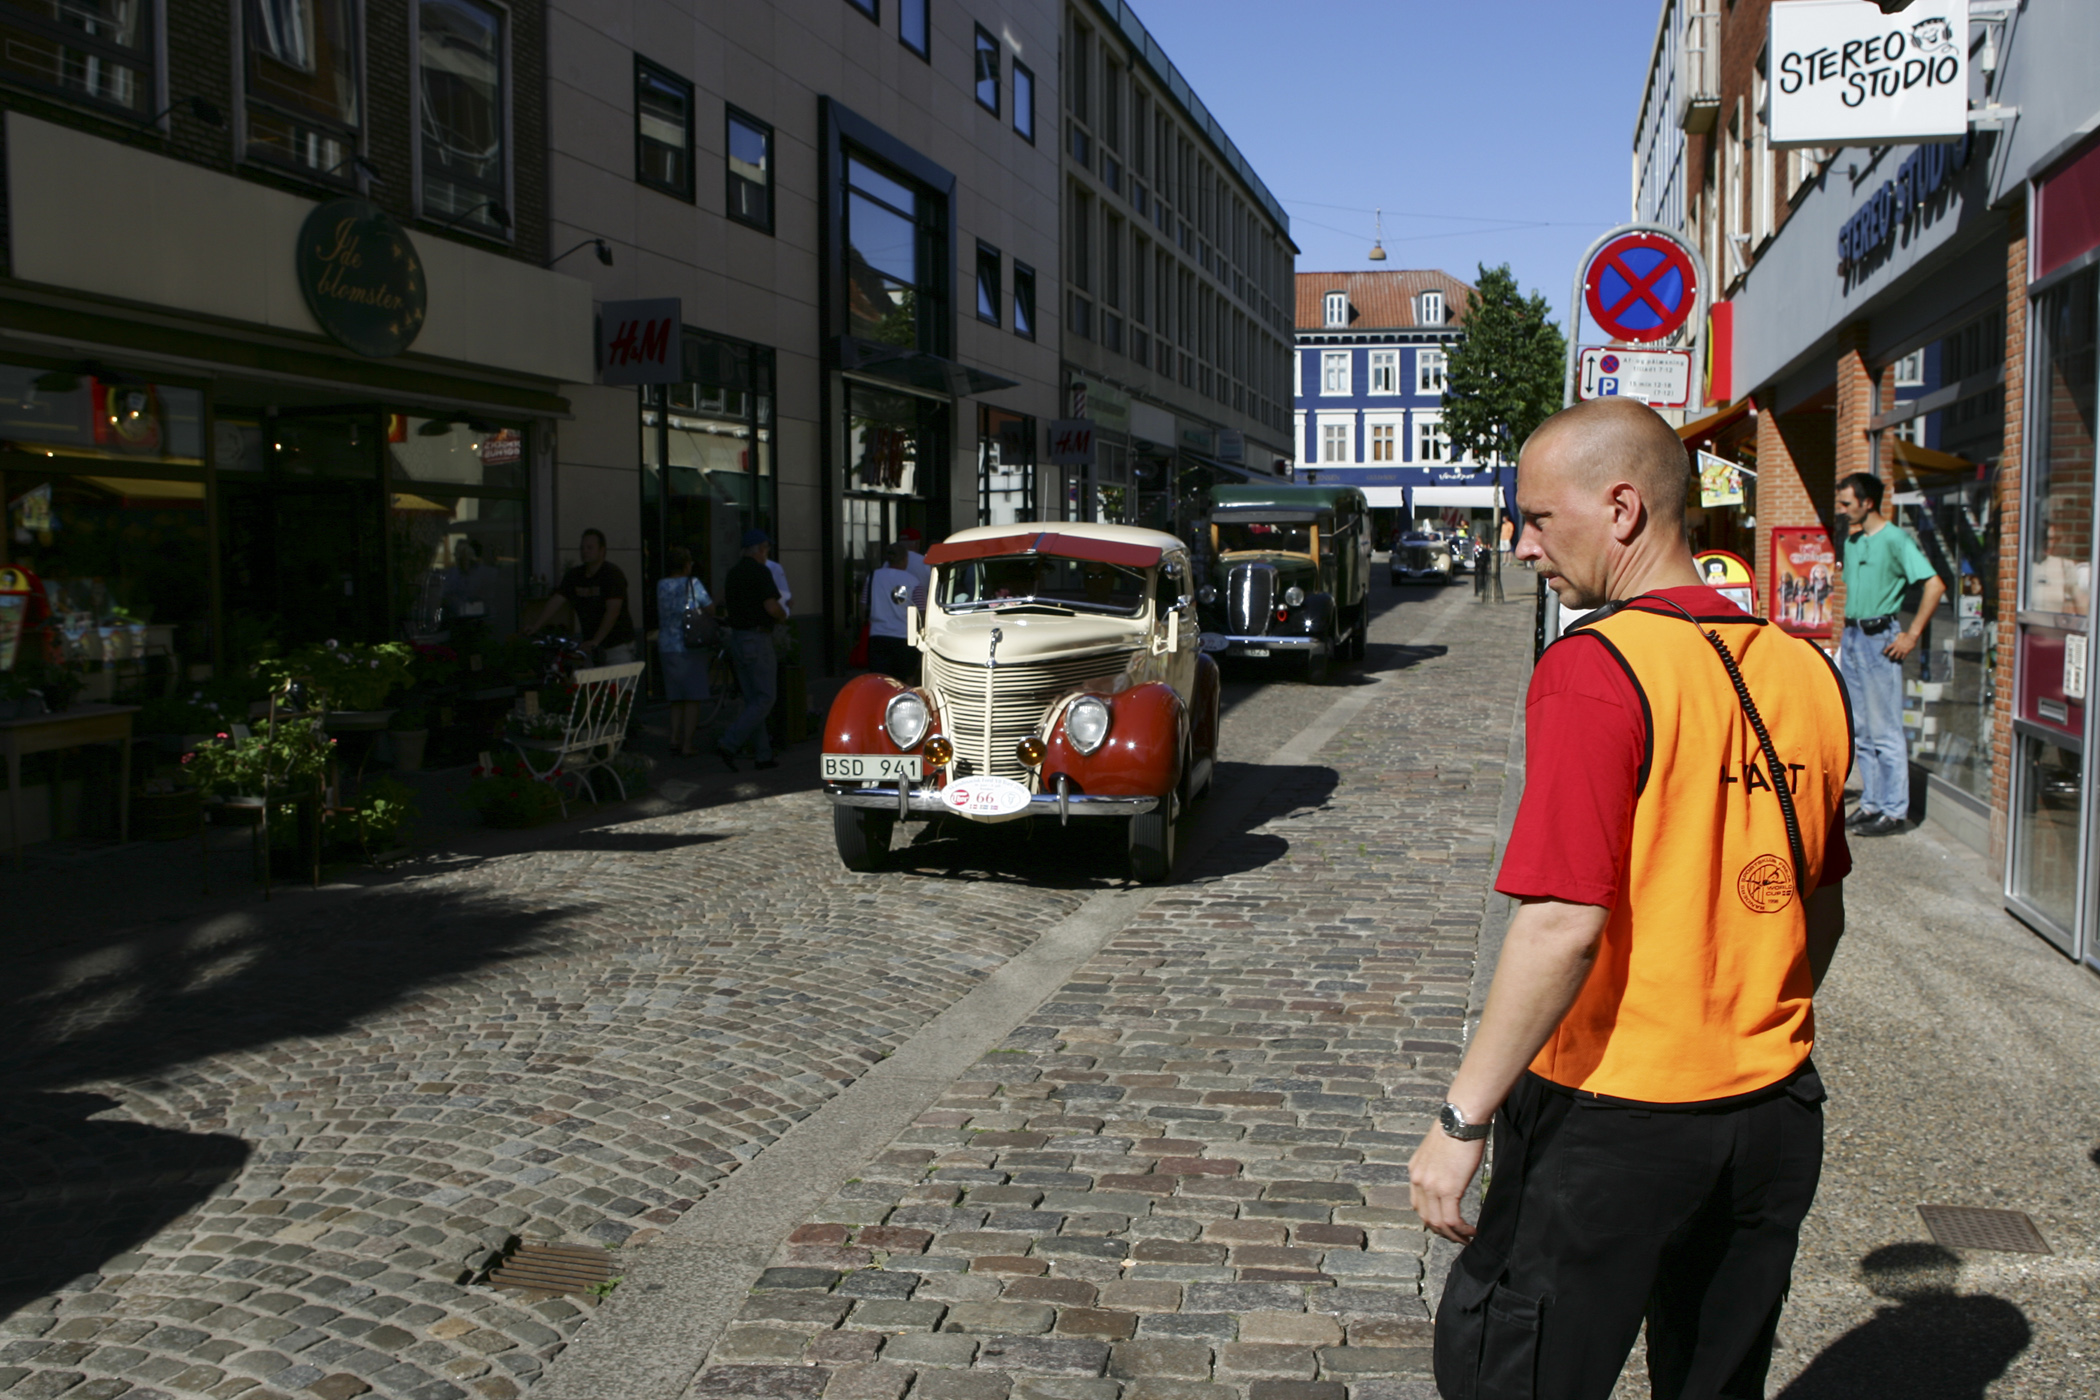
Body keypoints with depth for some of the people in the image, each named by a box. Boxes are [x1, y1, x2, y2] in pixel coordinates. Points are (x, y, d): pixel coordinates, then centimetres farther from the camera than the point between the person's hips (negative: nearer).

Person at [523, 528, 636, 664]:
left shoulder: (613, 574, -11)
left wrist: (596, 641, -29)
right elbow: (555, 602, 2)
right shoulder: (574, 575, 9)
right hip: (590, 646, 6)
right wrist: (535, 626, -11)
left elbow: (612, 611, -20)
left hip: (618, 644, -6)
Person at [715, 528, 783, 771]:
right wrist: (783, 616, -1)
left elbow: (727, 608, 17)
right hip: (757, 639, -9)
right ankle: (729, 744, -15)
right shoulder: (761, 572, -13)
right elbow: (771, 607, -20)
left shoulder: (733, 572, 12)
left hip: (737, 639, 9)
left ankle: (763, 754, 13)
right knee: (765, 699, -4)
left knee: (752, 699, 11)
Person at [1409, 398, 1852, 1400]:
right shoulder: (1804, 668, 4)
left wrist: (1463, 1118, -17)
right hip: (1775, 1112, 7)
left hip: (1615, 1118, -7)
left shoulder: (1596, 667, -18)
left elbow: (1564, 925, -24)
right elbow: (1823, 908, 13)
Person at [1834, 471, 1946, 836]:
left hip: (1880, 639, -8)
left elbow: (1935, 586, -18)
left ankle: (1895, 811, 2)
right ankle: (1871, 802, 19)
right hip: (1852, 637, 8)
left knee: (1885, 731, -4)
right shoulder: (1851, 540, 13)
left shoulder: (1895, 540, -12)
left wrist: (1911, 636, -17)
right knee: (1861, 731, 12)